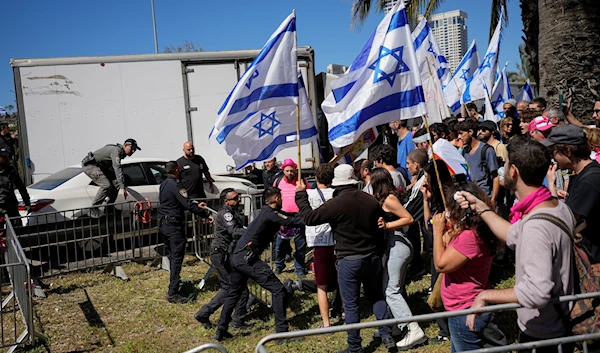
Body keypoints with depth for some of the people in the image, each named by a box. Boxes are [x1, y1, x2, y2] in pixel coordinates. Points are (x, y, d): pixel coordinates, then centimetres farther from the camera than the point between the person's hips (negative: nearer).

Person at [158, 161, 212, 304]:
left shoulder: (164, 184, 14)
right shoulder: (175, 185, -16)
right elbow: (188, 205, -22)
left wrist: (197, 205, 20)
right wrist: (207, 215, -19)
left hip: (163, 224, 10)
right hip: (173, 225, -10)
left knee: (172, 256, 19)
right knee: (177, 258, -7)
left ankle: (175, 283, 31)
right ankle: (173, 293, -7)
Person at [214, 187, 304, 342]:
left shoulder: (266, 212, 17)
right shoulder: (272, 214, -11)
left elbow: (289, 216, 23)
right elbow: (297, 221, -15)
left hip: (236, 257, 10)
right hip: (247, 257, -10)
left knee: (234, 293, 24)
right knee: (278, 290, -7)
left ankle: (221, 330, 28)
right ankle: (282, 332, -7)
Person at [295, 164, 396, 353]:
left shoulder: (335, 203, -16)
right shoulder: (371, 200, 2)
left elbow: (309, 217, -11)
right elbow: (380, 228, 10)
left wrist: (300, 194, 1)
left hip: (349, 260, -5)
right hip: (372, 257, 5)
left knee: (351, 304, 5)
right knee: (377, 297, 21)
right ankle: (387, 336, 20)